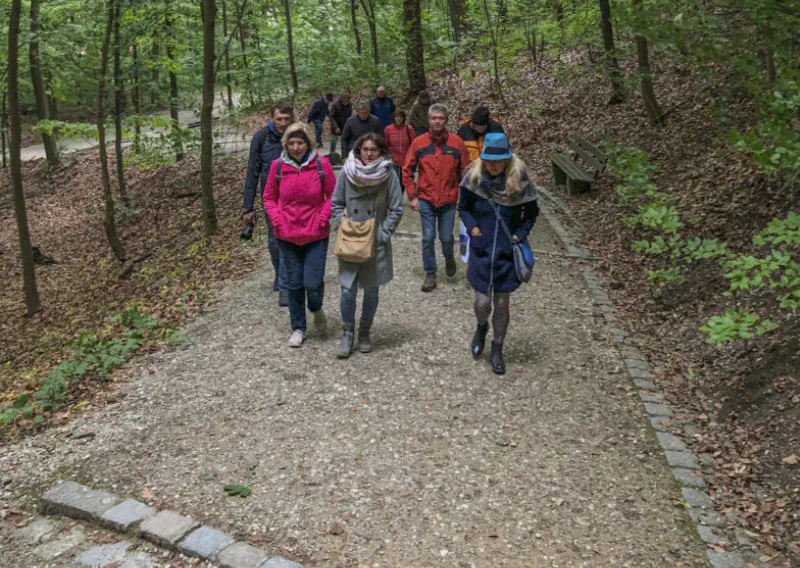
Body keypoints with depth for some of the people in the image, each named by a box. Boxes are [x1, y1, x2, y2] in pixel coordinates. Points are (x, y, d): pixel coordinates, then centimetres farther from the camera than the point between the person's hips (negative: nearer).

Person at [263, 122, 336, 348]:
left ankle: (316, 309, 29)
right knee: (294, 284, 9)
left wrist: (322, 219, -9)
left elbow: (332, 196, 1)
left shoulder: (321, 164, -8)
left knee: (313, 283, -7)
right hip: (287, 236, 2)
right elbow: (269, 198, 7)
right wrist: (277, 220, -5)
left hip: (316, 236, -1)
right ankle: (298, 329, 27)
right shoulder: (278, 165, -3)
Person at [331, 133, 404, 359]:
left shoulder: (388, 175, -7)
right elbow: (336, 204, 6)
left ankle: (364, 333, 28)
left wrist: (383, 235, -10)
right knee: (348, 290, -3)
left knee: (371, 289, 10)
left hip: (377, 244, 0)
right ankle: (347, 334, 15)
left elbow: (396, 210, -4)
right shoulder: (347, 172, -3)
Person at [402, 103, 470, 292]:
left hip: (449, 200, 0)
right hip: (426, 200, 0)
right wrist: (412, 196, -2)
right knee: (428, 238, 2)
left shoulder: (456, 143, -4)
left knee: (446, 237, 6)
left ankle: (449, 258, 39)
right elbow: (407, 171, 2)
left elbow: (465, 171, 2)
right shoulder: (418, 143, -4)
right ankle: (430, 275, 16)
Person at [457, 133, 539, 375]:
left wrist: (520, 234, -9)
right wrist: (472, 226, -10)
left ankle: (497, 350, 27)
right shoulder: (474, 178, -8)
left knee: (502, 304, 7)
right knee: (482, 302, -2)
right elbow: (463, 207, 7)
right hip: (481, 249, 0)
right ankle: (481, 327, 35)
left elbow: (531, 212, 5)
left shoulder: (519, 181, -9)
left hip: (507, 251, 0)